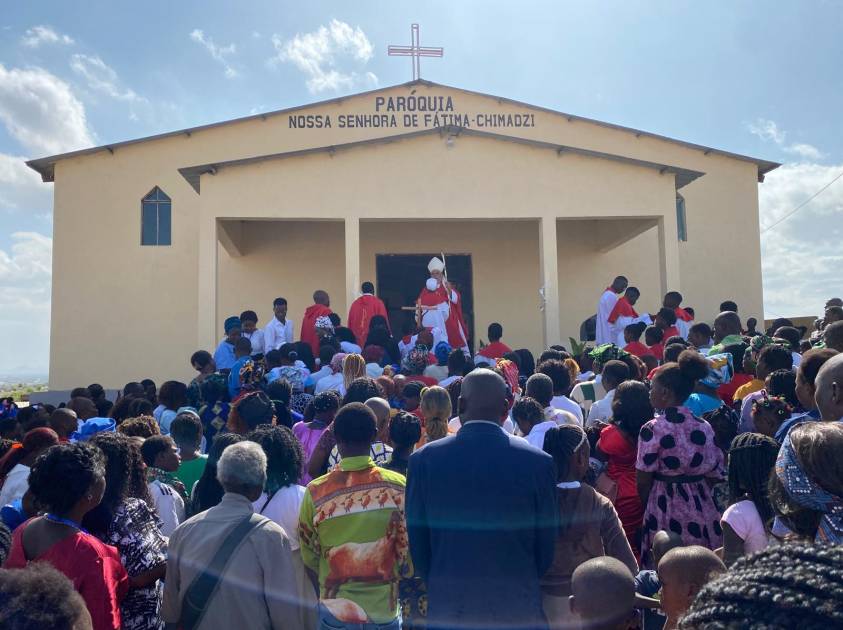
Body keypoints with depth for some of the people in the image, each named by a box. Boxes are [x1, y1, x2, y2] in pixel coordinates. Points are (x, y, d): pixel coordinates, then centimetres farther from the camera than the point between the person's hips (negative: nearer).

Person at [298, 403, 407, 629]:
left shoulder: (316, 492, -16)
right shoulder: (398, 486, -16)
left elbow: (309, 558, -3)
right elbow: (407, 551, -6)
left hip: (335, 612, 0)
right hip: (385, 611, 0)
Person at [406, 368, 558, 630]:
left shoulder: (423, 459, -10)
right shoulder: (538, 462, -11)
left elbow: (417, 543, -2)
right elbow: (546, 546, -2)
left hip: (448, 606, 1)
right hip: (518, 608, 0)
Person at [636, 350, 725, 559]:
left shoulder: (652, 429, -13)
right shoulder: (704, 428, 3)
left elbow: (643, 481, -9)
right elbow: (715, 474, 7)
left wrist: (647, 508, 6)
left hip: (666, 509, -5)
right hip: (702, 508, 5)